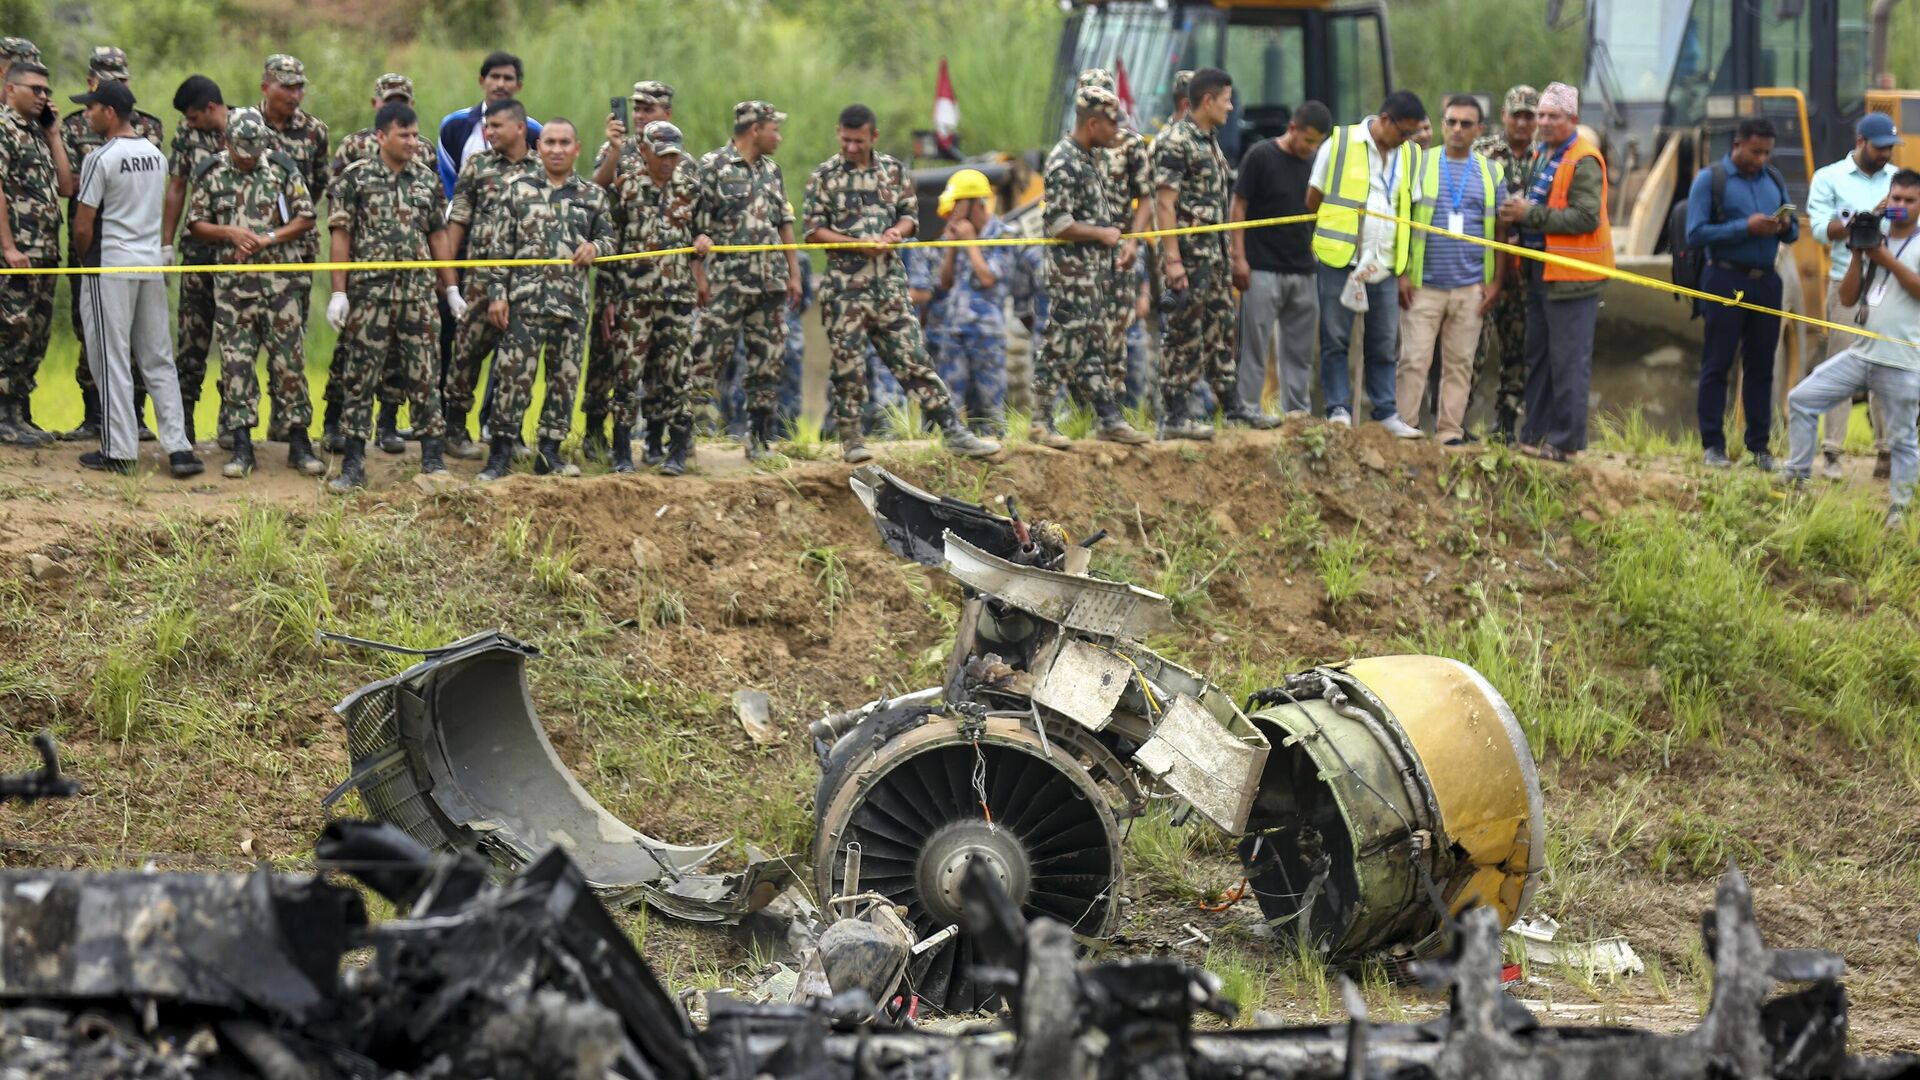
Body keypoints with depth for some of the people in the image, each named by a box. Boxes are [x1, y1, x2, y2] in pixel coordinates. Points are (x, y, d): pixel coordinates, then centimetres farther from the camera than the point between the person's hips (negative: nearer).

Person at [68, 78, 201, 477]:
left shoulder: (101, 159, -14)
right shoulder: (156, 154, 9)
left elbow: (83, 226, -12)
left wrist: (86, 260, 4)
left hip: (110, 265, -6)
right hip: (152, 264, 6)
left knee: (112, 360, 0)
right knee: (159, 359, 9)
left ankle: (119, 450, 1)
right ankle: (178, 447, 3)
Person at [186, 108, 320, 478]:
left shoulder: (283, 169, 1)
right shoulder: (212, 174, 3)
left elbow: (305, 219, 2)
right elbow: (196, 224, 6)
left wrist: (270, 238, -11)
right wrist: (230, 233, -12)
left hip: (280, 282, -1)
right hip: (233, 285, 1)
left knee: (289, 361, 1)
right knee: (236, 363, 1)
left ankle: (299, 444, 9)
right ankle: (241, 447, 6)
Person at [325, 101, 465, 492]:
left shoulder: (426, 179, 10)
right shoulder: (356, 177, -1)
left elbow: (438, 236, 14)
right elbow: (341, 236, -3)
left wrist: (451, 289, 11)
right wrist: (338, 293, -8)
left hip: (417, 293, 3)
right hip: (368, 293, -3)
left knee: (423, 375, 4)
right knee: (360, 378, 0)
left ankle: (433, 460, 10)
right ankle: (353, 466, 4)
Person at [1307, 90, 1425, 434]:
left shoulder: (1411, 156, 9)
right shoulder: (1339, 144, -3)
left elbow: (1409, 212, 14)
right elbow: (1313, 200, 5)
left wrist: (1404, 270, 10)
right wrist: (1333, 234, 2)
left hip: (1384, 264, 4)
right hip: (1339, 260, -3)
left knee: (1384, 342, 7)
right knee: (1335, 338, -1)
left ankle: (1386, 411, 13)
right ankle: (1338, 408, 4)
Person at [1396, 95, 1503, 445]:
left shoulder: (1491, 174, 11)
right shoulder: (1420, 165, 4)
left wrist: (1496, 282, 3)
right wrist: (1402, 273, -6)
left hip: (1471, 288, 2)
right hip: (1423, 285, -2)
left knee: (1460, 363, 4)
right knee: (1414, 360, -4)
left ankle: (1450, 430, 9)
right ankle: (1404, 426, 0)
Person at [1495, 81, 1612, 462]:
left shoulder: (1584, 162, -13)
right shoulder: (1540, 156, 16)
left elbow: (1586, 217, -23)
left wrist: (1531, 215, -20)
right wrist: (1516, 214, 5)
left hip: (1570, 274, -10)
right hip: (1540, 270, 10)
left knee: (1568, 360, -6)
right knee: (1538, 358, 14)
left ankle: (1566, 441, -3)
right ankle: (1536, 434, 21)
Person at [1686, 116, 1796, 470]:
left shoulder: (1773, 179, 13)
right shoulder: (1710, 179, -2)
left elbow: (1795, 231, 15)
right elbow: (1696, 234, -11)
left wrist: (1785, 226, -9)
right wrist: (1746, 228, -18)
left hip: (1766, 281, 5)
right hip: (1726, 279, -5)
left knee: (1761, 365, 6)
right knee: (1717, 364, -1)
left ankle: (1759, 445, 12)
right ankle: (1713, 445, 3)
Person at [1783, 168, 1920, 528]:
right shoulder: (1873, 241, 13)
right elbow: (1847, 298, 10)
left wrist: (1888, 260, -13)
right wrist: (1857, 257, -2)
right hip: (1860, 355, 5)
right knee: (1801, 399, 0)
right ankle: (1796, 477, 7)